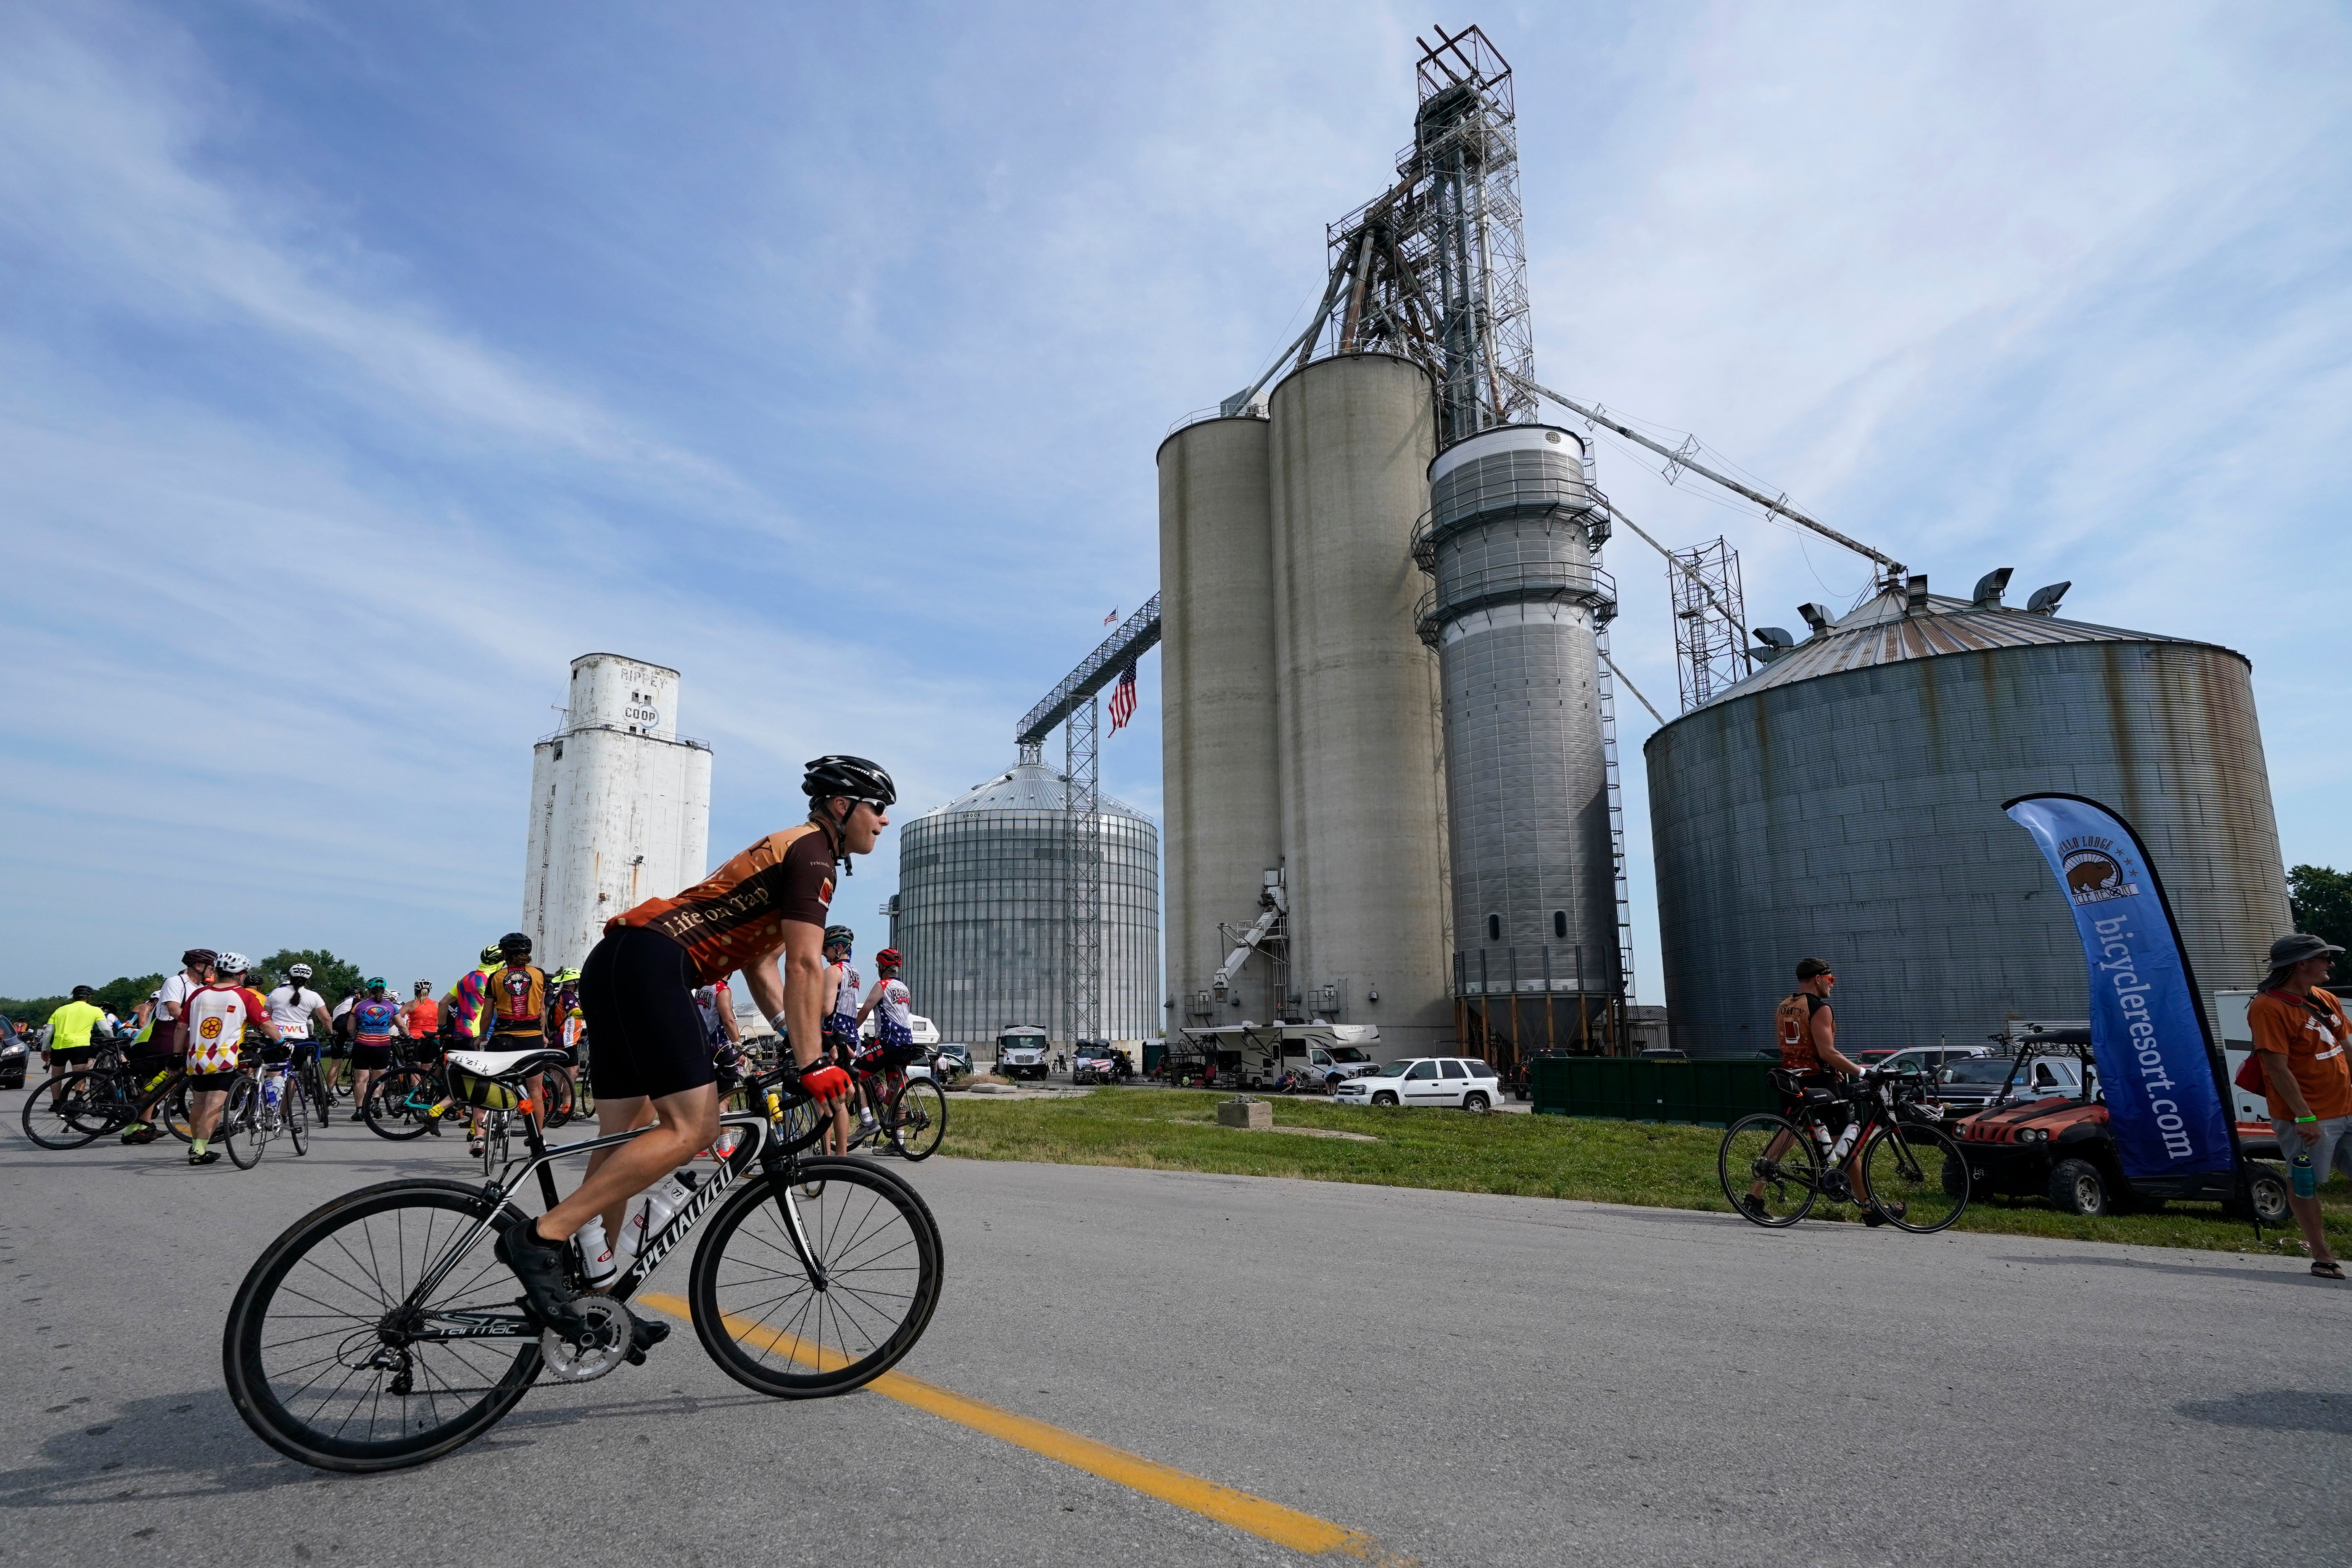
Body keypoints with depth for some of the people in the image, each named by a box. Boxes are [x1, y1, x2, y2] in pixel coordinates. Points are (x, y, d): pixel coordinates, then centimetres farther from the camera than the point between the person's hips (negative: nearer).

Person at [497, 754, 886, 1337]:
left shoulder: (784, 853, 27)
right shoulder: (812, 851, -4)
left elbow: (762, 969, 28)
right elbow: (805, 967, -14)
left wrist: (802, 1047, 22)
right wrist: (811, 1065, -13)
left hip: (614, 963, 11)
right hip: (651, 964, -11)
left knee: (623, 1140, 12)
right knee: (693, 1128, -14)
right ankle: (541, 1237, -15)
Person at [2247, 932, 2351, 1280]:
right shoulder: (2269, 1007, -16)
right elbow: (2278, 1068, -19)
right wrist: (2304, 1116, -21)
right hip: (2309, 1117, -8)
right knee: (2306, 1184, 3)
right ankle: (2323, 1257, 13)